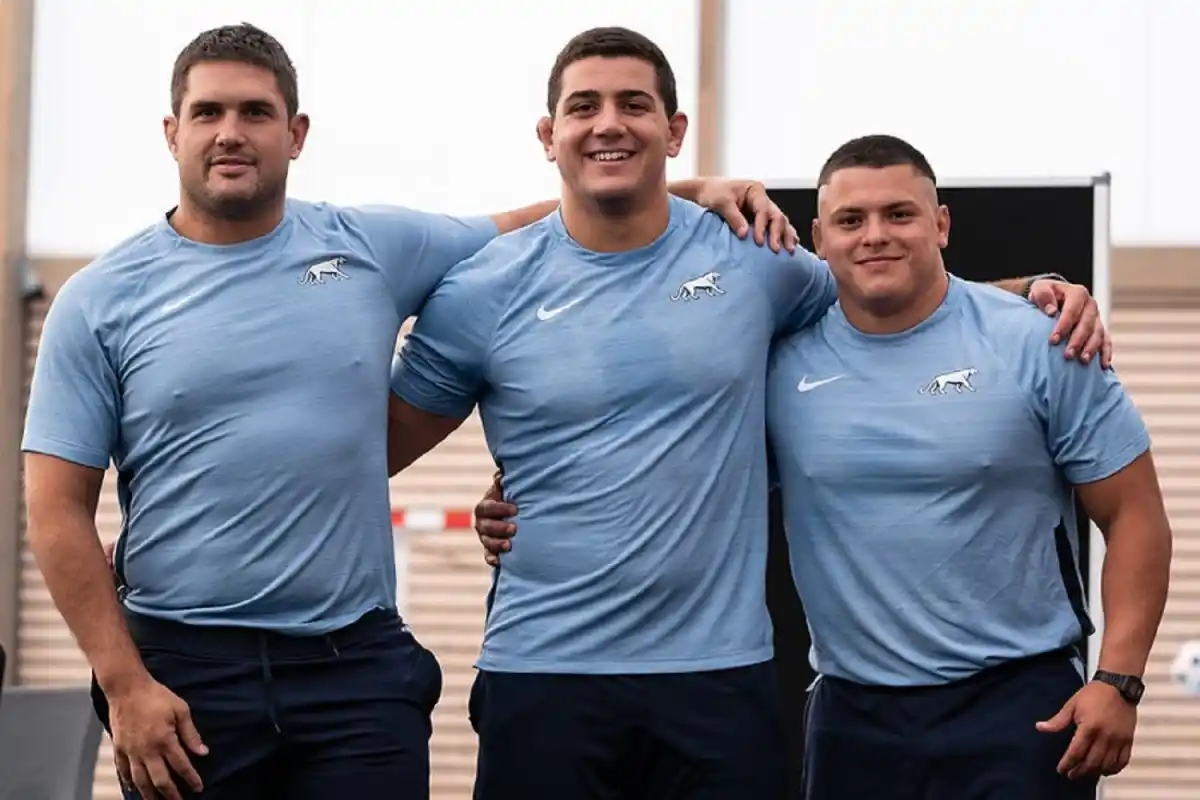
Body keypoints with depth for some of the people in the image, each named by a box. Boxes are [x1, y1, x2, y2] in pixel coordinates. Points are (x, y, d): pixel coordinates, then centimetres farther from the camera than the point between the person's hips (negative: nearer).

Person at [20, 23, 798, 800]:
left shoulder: (371, 248, 6)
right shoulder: (100, 301, 1)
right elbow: (59, 510, -1)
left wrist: (696, 191, 6)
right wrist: (123, 684, -7)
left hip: (360, 666, 1)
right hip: (184, 673, -1)